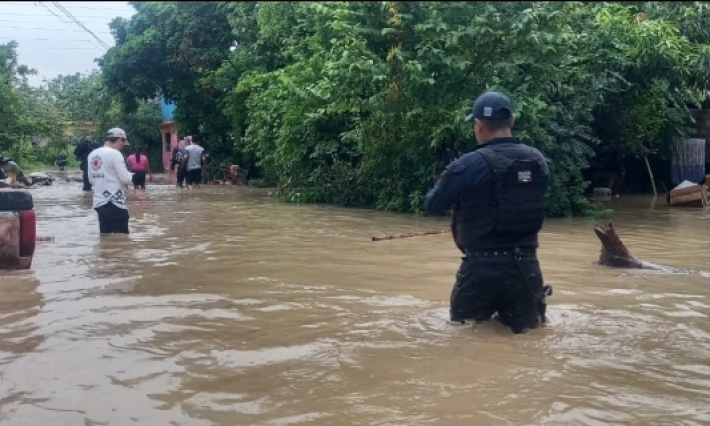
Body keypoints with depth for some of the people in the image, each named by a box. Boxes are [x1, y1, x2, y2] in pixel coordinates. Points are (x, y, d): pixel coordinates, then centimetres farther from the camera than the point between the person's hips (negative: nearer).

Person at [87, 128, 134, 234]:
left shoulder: (92, 154, 12)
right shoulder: (114, 154, -12)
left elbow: (91, 180, 19)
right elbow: (125, 179, -13)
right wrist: (131, 175, 7)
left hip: (99, 202, 8)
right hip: (114, 203, -8)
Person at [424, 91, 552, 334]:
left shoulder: (467, 165, -15)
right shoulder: (539, 161, 0)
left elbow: (432, 206, -5)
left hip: (481, 265, -3)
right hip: (525, 265, 4)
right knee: (525, 329, 20)